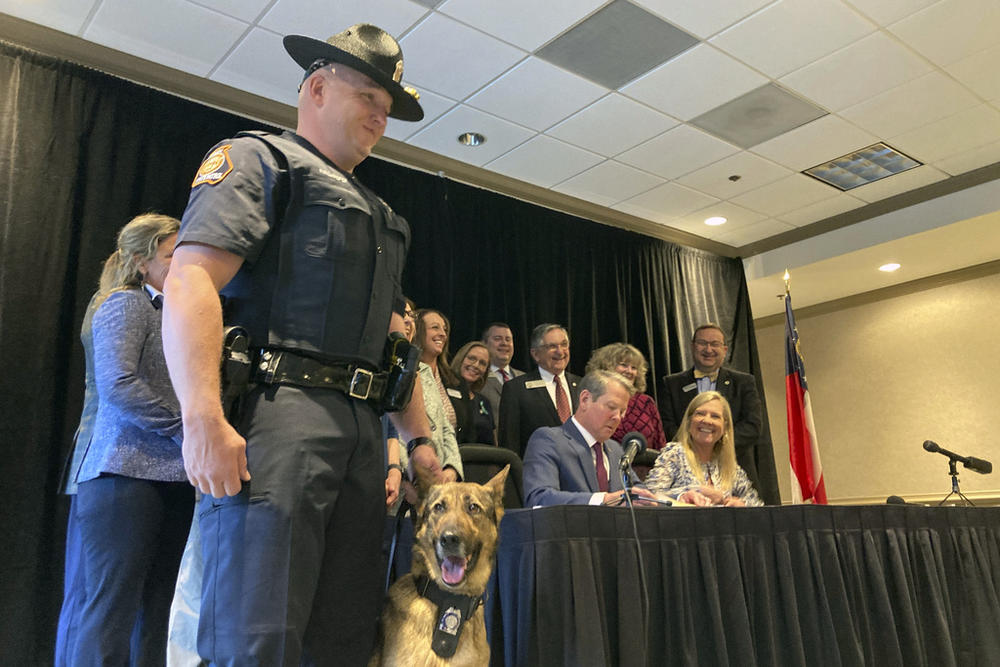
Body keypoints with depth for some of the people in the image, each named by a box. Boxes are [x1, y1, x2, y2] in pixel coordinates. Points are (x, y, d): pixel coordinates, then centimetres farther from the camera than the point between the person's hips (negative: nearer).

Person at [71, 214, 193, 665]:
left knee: (153, 615, 8)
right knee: (112, 612, -6)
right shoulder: (126, 304, -2)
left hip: (172, 478, 8)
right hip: (127, 474, -8)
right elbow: (117, 384, -17)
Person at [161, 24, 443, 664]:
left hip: (363, 430, 8)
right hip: (278, 413, -7)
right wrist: (203, 419, -21)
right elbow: (190, 282, -9)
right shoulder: (257, 158, 6)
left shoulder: (379, 216, 29)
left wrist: (420, 437, 19)